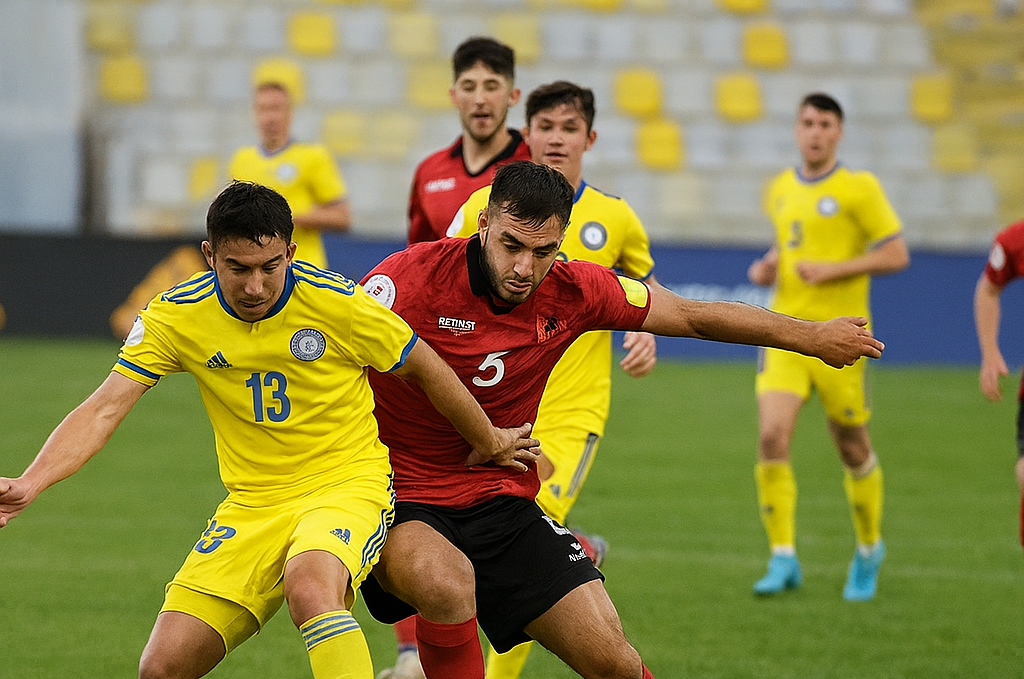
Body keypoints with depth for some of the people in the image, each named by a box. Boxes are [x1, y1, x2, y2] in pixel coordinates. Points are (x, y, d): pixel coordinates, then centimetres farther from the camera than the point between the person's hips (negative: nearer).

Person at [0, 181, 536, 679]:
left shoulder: (338, 303, -13)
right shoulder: (174, 317, -7)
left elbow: (425, 369, 2)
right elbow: (105, 409, -11)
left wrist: (490, 442, 16)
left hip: (347, 487, -3)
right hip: (251, 507, 4)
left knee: (310, 589, -38)